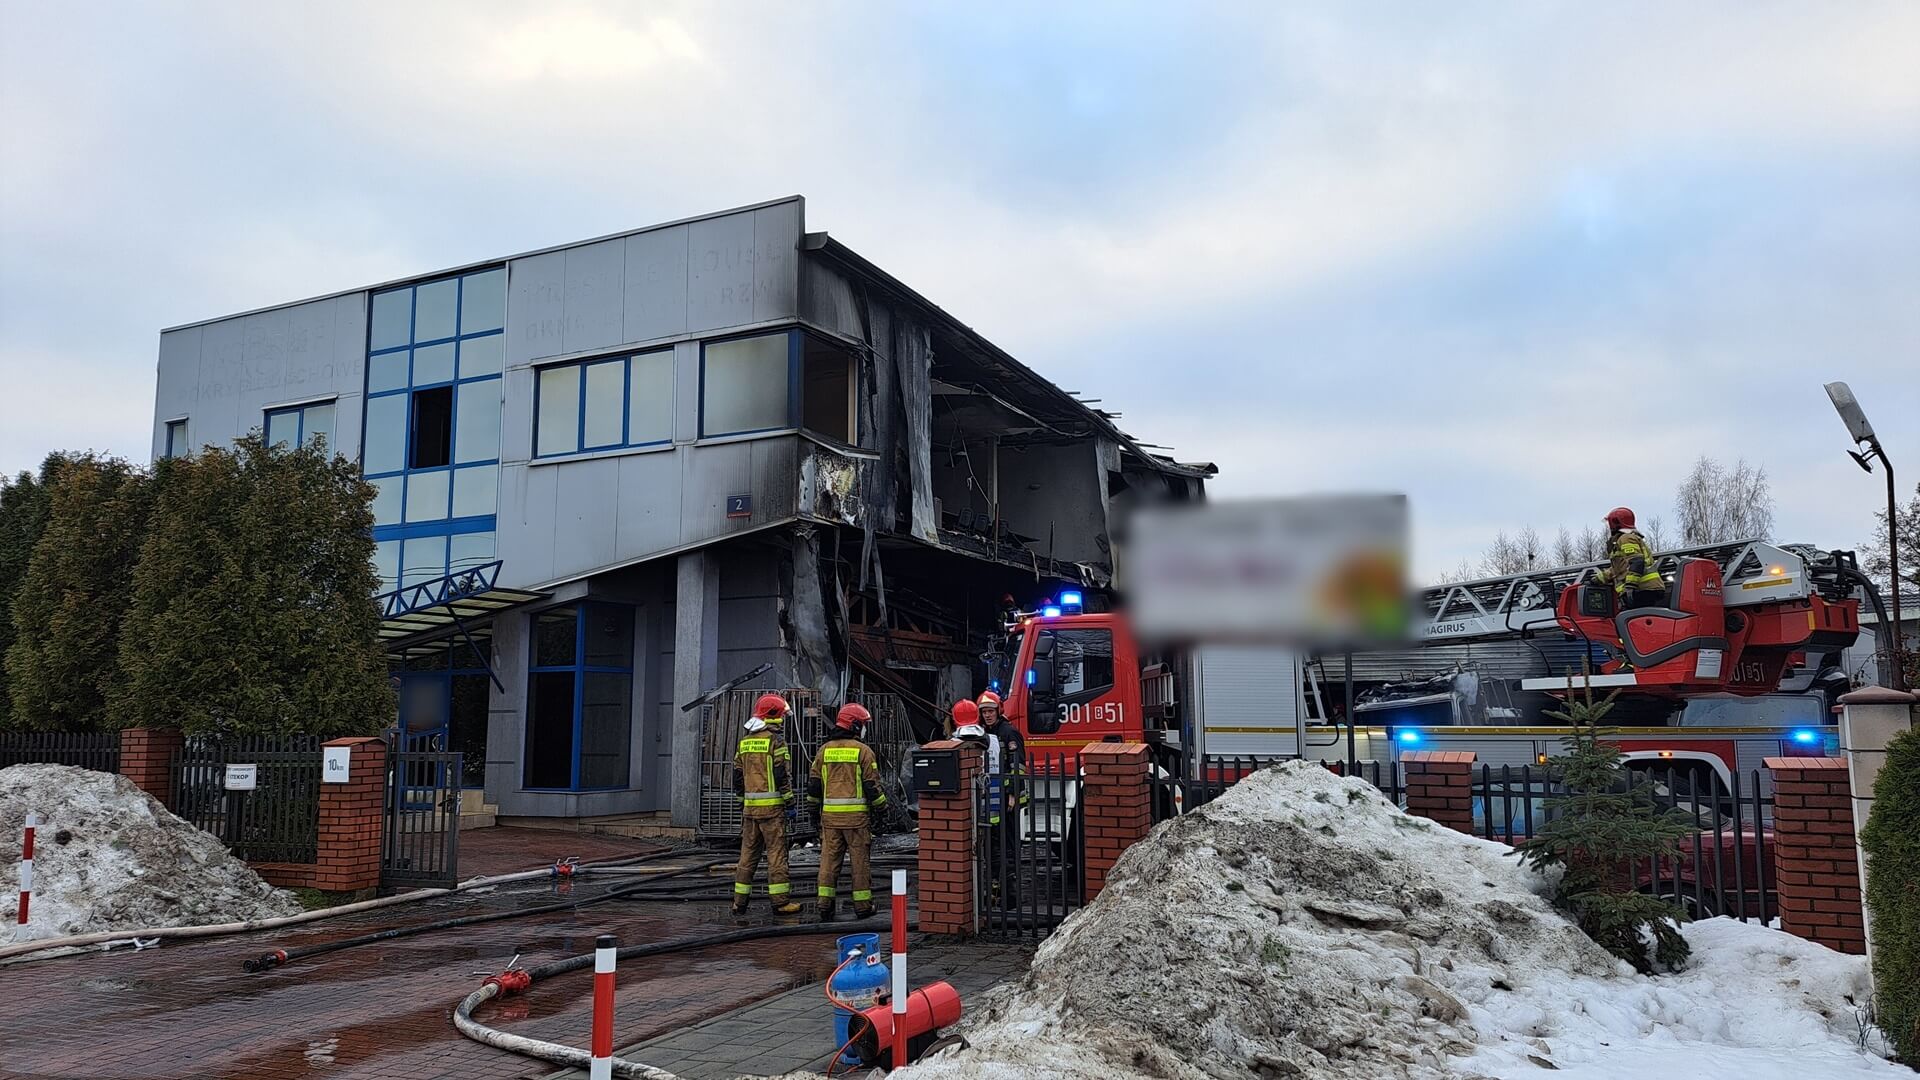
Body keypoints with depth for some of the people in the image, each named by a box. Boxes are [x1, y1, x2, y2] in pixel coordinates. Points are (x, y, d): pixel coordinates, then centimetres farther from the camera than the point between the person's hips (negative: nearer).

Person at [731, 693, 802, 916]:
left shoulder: (744, 741, 12)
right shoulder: (775, 741, -9)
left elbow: (738, 774, 16)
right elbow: (782, 775, -13)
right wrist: (790, 801, -6)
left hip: (750, 805, 7)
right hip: (772, 805, -7)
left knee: (748, 854, 11)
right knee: (777, 853, -3)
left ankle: (739, 901, 13)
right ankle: (780, 902, -2)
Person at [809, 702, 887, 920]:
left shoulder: (825, 749, 9)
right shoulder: (863, 751, -5)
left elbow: (814, 783, 11)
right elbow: (872, 785, -6)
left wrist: (815, 808, 21)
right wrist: (881, 807, 5)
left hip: (830, 813, 4)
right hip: (856, 815, -4)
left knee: (829, 859, 7)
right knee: (860, 860, 4)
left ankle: (825, 905, 5)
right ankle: (863, 905, 9)